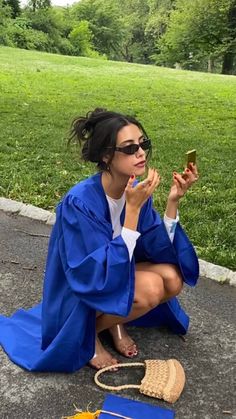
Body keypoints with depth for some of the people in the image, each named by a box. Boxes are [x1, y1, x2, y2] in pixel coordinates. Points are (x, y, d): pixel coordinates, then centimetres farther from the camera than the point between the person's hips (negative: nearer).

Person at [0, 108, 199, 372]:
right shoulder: (79, 202, -31)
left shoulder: (137, 189, -12)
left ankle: (115, 318, 8)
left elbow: (157, 249, -8)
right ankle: (88, 331, -3)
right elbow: (103, 273, -33)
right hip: (78, 294, -6)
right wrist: (133, 208, -38)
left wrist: (173, 201, -21)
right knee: (149, 289, -28)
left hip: (116, 273, 6)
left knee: (173, 278, -15)